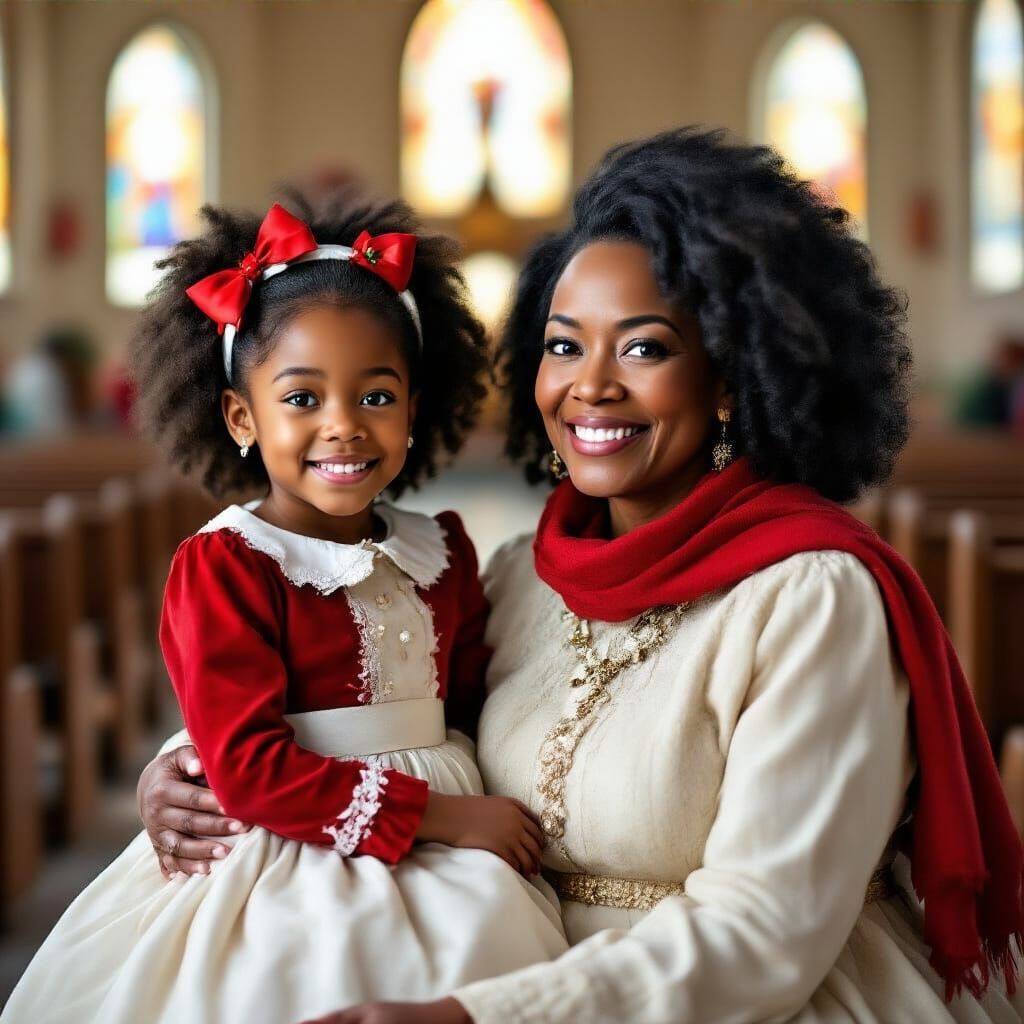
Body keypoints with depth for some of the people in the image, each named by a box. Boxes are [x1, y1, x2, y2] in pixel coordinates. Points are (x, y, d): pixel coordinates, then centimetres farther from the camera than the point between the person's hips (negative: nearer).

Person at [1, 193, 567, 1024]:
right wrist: (435, 814, -15)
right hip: (290, 877, -5)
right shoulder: (221, 566, -9)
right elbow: (247, 769, -15)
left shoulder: (442, 552, 8)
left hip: (441, 873, 5)